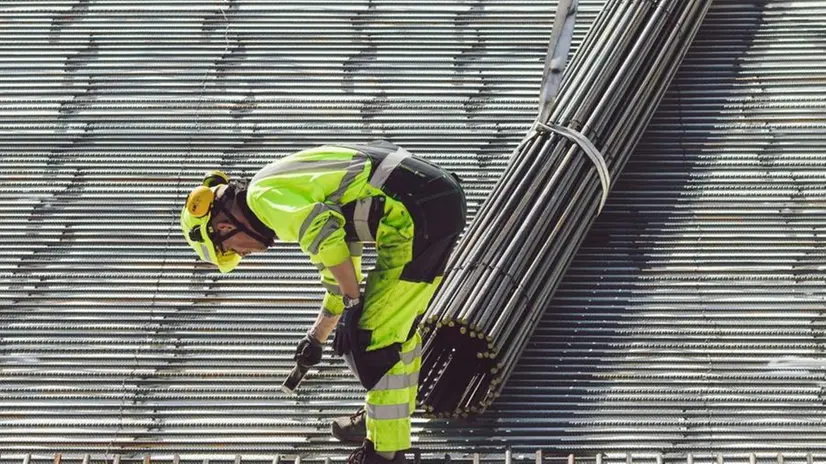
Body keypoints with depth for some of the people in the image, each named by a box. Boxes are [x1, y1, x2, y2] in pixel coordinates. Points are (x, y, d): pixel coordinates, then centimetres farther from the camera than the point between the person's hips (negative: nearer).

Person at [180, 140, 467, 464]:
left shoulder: (264, 197, -5)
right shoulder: (295, 194, 25)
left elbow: (326, 237, -22)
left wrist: (353, 303, -10)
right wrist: (317, 337, 47)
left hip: (417, 216, -10)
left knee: (377, 337, -1)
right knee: (397, 325, 25)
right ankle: (385, 420, 41)